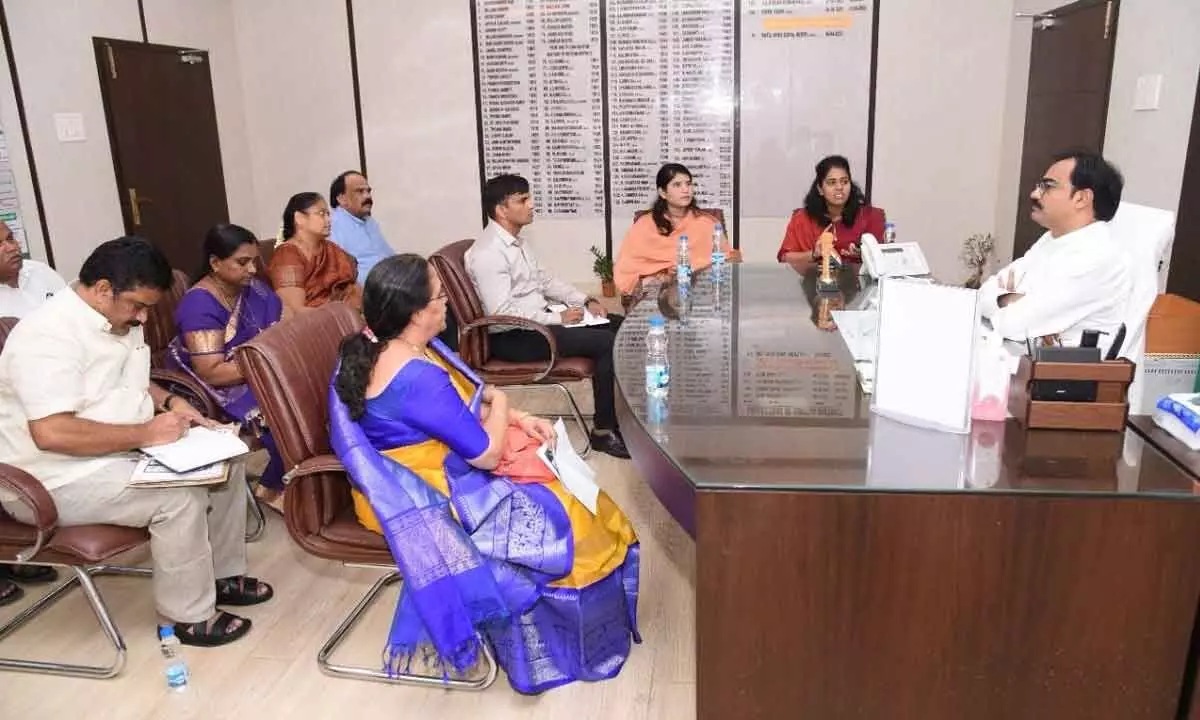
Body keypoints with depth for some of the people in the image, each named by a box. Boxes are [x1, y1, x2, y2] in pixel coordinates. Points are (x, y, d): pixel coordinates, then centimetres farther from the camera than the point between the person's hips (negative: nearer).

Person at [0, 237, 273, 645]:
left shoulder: (118, 319, 5)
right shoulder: (50, 335, -25)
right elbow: (52, 433, -34)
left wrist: (169, 402, 1)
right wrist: (145, 433, -28)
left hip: (120, 453, 10)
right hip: (57, 479, -10)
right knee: (180, 495, -28)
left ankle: (223, 575, 15)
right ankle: (190, 616, -9)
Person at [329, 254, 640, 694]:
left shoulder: (376, 347, 0)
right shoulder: (417, 377, -31)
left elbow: (461, 401, 11)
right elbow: (486, 452, -24)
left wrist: (517, 420, 0)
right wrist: (500, 403, -4)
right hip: (423, 497, -9)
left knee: (557, 482, 13)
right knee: (560, 518, 0)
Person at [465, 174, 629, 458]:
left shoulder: (516, 241, 11)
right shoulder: (488, 252, -20)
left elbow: (543, 279, 20)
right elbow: (501, 313, -27)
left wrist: (585, 300, 7)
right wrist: (558, 318, -21)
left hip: (539, 318, 10)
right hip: (513, 336, -10)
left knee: (622, 327, 4)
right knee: (608, 343, -20)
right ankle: (604, 431, -8)